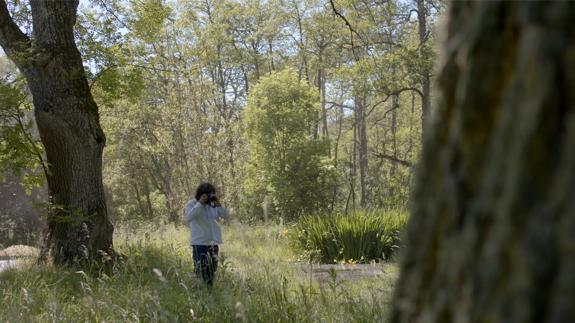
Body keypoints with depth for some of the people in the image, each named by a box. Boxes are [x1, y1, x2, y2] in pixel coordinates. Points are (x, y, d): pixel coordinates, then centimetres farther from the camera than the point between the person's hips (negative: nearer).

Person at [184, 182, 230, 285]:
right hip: (199, 243, -5)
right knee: (201, 270, -9)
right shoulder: (192, 204, -5)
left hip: (214, 242, 5)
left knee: (212, 269, 12)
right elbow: (188, 218, -23)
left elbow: (226, 215, 1)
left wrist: (218, 205, -16)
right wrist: (200, 203, -26)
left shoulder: (214, 204, 7)